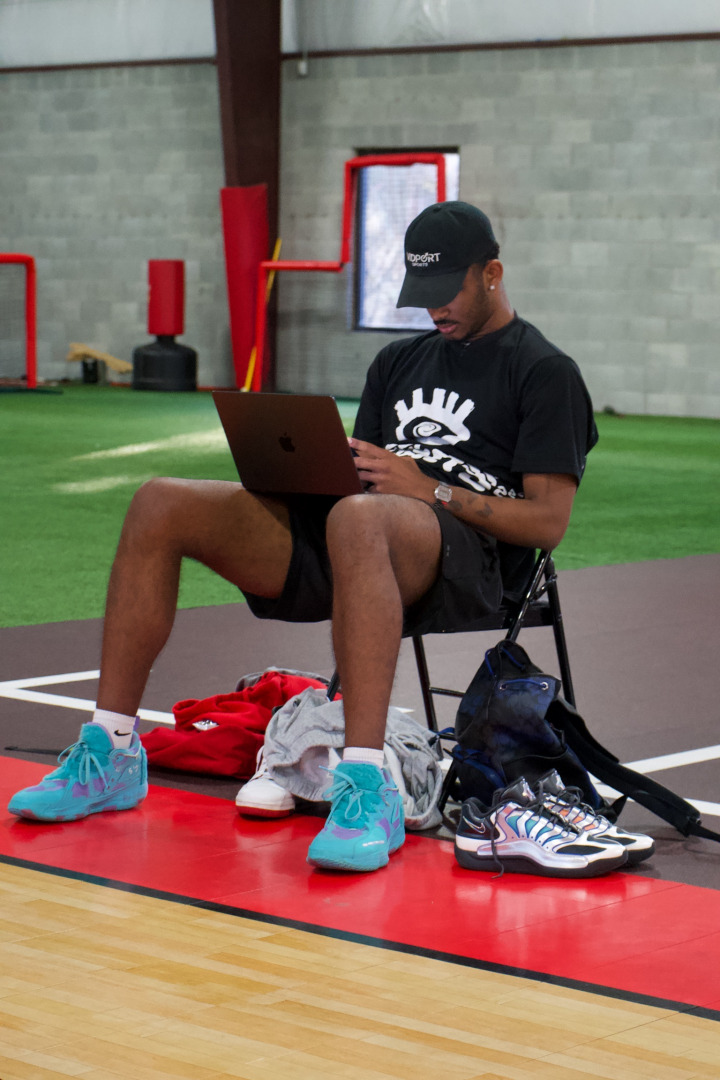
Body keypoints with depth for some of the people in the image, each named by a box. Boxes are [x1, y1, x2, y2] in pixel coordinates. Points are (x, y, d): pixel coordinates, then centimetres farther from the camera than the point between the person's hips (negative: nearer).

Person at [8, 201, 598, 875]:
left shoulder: (546, 372, 7)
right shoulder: (399, 362, 28)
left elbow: (549, 521, -3)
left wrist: (430, 491, -13)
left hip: (469, 556, -7)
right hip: (344, 541, 7)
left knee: (357, 519, -44)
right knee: (161, 506, -11)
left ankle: (367, 788, -51)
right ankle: (111, 752, -10)